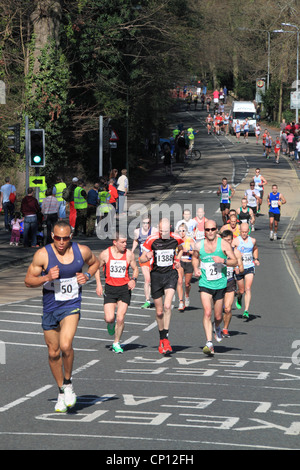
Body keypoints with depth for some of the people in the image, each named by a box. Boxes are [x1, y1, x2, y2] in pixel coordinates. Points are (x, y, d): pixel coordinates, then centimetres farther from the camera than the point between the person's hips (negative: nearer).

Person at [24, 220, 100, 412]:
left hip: (72, 305, -1)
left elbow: (95, 262, 18)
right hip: (50, 307, 1)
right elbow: (29, 281, -4)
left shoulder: (82, 251, -5)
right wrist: (46, 278, -22)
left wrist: (87, 276, -2)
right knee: (53, 352, 9)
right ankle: (61, 391, 29)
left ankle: (68, 383, 1)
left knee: (65, 345, -23)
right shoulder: (43, 254, -11)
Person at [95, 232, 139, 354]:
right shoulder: (105, 254, -6)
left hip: (124, 288, 0)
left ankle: (116, 343, 12)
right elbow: (97, 267, 10)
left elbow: (135, 269, 11)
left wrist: (133, 279, -9)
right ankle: (111, 324, 29)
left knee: (120, 318, -7)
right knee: (109, 318, -11)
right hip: (110, 288, 0)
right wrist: (98, 284, 1)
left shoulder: (129, 254, -3)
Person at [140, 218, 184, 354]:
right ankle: (161, 339, 25)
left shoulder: (176, 238, -4)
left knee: (167, 306, -21)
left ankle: (165, 338, -16)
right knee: (159, 311, 6)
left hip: (171, 274, -1)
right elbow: (141, 259, 0)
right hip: (156, 275, 1)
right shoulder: (152, 240, -7)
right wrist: (147, 257, -23)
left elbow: (182, 248, 20)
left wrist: (178, 261, 4)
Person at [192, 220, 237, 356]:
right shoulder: (199, 245, -1)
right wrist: (196, 269, 2)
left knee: (218, 316, 10)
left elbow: (235, 261, -5)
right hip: (205, 284, 0)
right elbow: (195, 257, 21)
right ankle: (209, 343, -20)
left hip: (220, 284, 0)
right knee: (207, 312, -18)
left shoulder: (224, 244, -6)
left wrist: (223, 261, -24)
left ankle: (217, 328, 46)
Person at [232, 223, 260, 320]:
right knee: (241, 290, 8)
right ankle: (239, 297, 46)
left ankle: (246, 311, -15)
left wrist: (256, 259, 15)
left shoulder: (252, 240, 4)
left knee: (248, 289, -12)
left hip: (250, 268, 1)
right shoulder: (236, 241, -9)